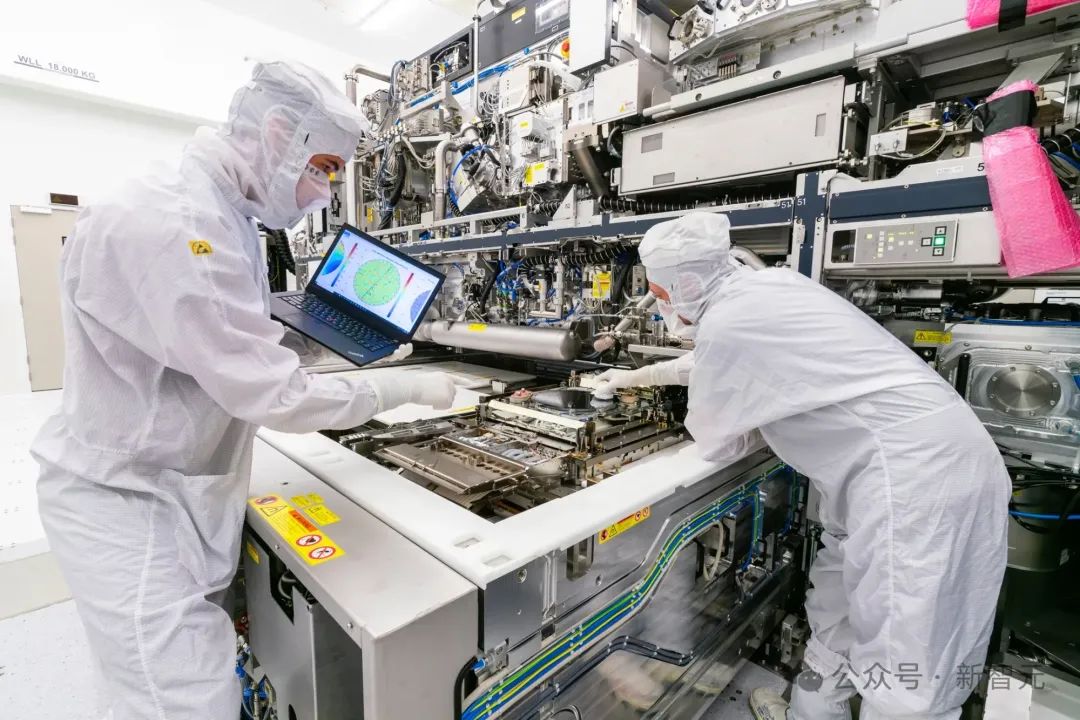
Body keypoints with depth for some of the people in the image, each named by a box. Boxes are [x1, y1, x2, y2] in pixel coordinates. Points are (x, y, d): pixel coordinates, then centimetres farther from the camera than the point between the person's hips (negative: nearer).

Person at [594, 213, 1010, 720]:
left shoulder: (727, 322, -19)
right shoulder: (764, 288, 9)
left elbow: (717, 444, -7)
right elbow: (707, 362, 27)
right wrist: (636, 376, 35)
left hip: (915, 474, -10)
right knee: (837, 616, 22)